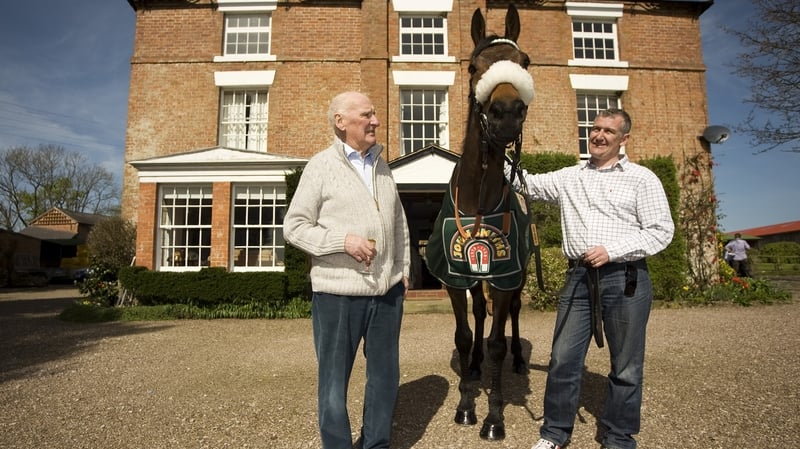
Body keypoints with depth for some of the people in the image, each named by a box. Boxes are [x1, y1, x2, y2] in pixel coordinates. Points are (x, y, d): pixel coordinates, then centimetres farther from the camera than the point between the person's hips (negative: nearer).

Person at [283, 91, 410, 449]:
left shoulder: (382, 165, 13)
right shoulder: (321, 166, -5)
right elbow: (294, 227, -7)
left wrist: (403, 268, 14)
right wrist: (342, 240, -19)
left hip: (387, 290, 6)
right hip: (338, 294, -5)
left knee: (385, 375, 16)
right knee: (334, 380, 10)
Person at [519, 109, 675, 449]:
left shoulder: (642, 178, 3)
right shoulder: (568, 177, 13)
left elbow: (662, 230, -3)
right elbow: (528, 184, 13)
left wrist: (612, 250, -15)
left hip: (625, 279, -2)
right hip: (579, 277, 3)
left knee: (626, 367, 9)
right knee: (563, 360, 7)